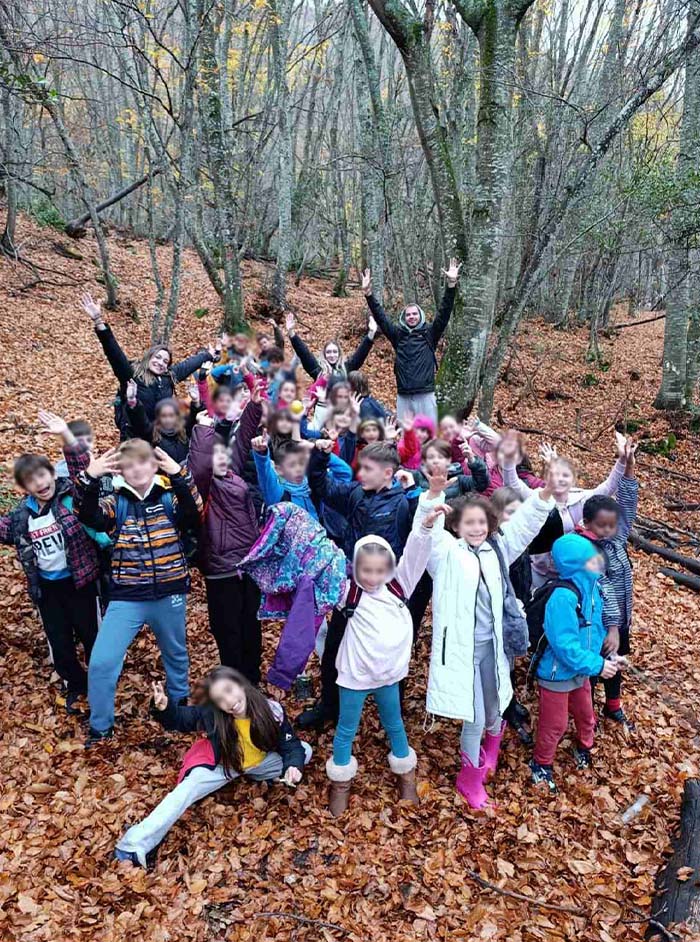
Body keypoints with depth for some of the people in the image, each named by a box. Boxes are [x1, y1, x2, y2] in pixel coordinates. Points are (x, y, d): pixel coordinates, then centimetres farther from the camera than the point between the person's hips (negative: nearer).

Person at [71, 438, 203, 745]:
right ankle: (100, 727, 18)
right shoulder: (116, 503, 0)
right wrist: (89, 477, -32)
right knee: (101, 662, -4)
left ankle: (180, 704, 47)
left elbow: (194, 515, -22)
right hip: (126, 599, 0)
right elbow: (88, 516, -19)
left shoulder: (170, 497, -3)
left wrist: (179, 475, -34)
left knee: (175, 654, 20)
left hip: (169, 596, 0)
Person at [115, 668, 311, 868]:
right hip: (222, 764, -2)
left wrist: (293, 766, -39)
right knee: (187, 789, -25)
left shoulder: (271, 710, -27)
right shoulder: (212, 714, -27)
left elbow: (291, 744, -17)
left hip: (260, 762, 2)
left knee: (305, 750, -15)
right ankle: (137, 843, -22)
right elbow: (180, 718, -17)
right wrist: (165, 708, -41)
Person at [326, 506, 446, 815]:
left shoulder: (398, 587, -6)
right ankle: (340, 783, 32)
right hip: (355, 675, -3)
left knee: (394, 725, 22)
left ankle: (406, 775, 42)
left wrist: (425, 527, -28)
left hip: (388, 674, 3)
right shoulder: (349, 593, -11)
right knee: (346, 729, 13)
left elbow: (413, 558, -15)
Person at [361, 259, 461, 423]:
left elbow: (444, 313, -4)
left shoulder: (429, 333, 6)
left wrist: (451, 285, -14)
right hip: (403, 396, 2)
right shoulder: (398, 334, 11)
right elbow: (381, 317, 7)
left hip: (426, 395, -2)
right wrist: (368, 294, -3)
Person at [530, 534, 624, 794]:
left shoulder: (591, 587, -7)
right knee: (554, 724, 12)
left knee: (585, 714, 28)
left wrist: (608, 655, -1)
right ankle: (542, 764, 36)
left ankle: (584, 748, 55)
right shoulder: (563, 598, -34)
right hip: (557, 674, -8)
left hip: (580, 671, 8)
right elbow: (565, 646, -32)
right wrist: (597, 665, -25)